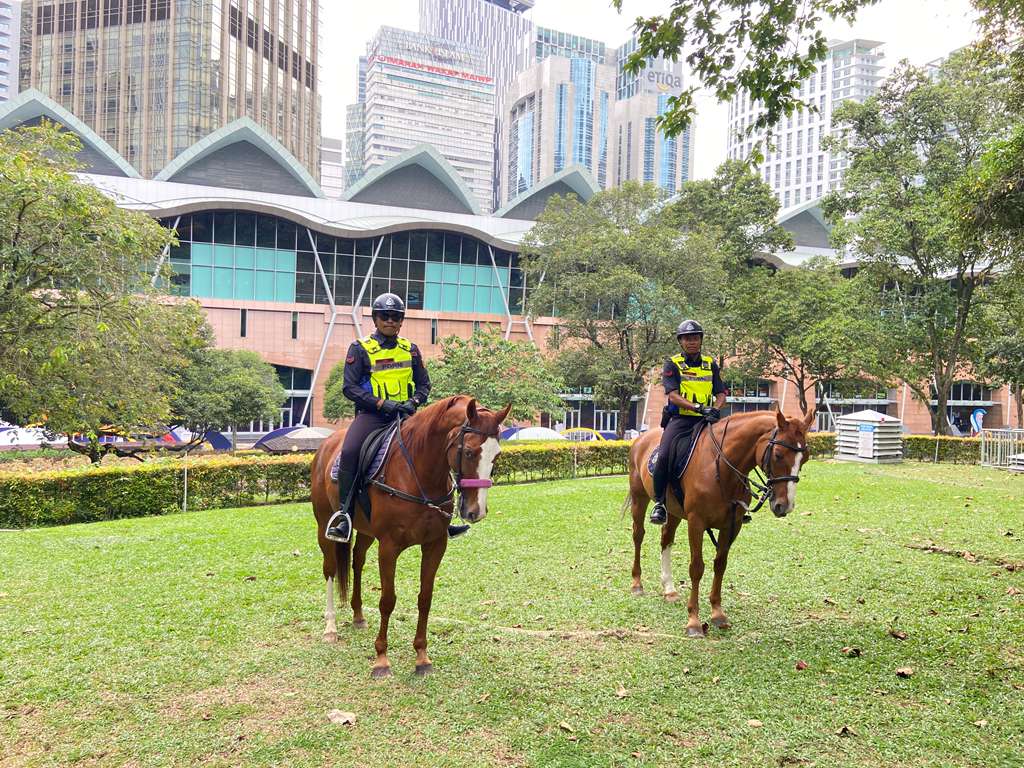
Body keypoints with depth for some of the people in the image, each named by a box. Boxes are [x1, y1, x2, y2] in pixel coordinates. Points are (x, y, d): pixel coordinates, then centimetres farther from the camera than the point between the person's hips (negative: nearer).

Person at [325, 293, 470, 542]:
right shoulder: (360, 349, 2)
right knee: (349, 452, -30)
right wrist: (382, 403, -18)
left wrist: (414, 402, -7)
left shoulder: (410, 349, 14)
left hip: (405, 415, 4)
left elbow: (423, 384, 16)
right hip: (372, 414, -4)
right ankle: (344, 514, -17)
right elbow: (349, 387, -6)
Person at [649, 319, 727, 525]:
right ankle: (659, 502, -9)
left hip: (706, 420, 3)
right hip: (680, 418, -3)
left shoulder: (711, 364, 15)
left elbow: (721, 394, 9)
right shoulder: (672, 364, 4)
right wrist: (697, 407, -23)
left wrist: (715, 408, -14)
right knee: (664, 456, -25)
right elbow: (672, 394, -9)